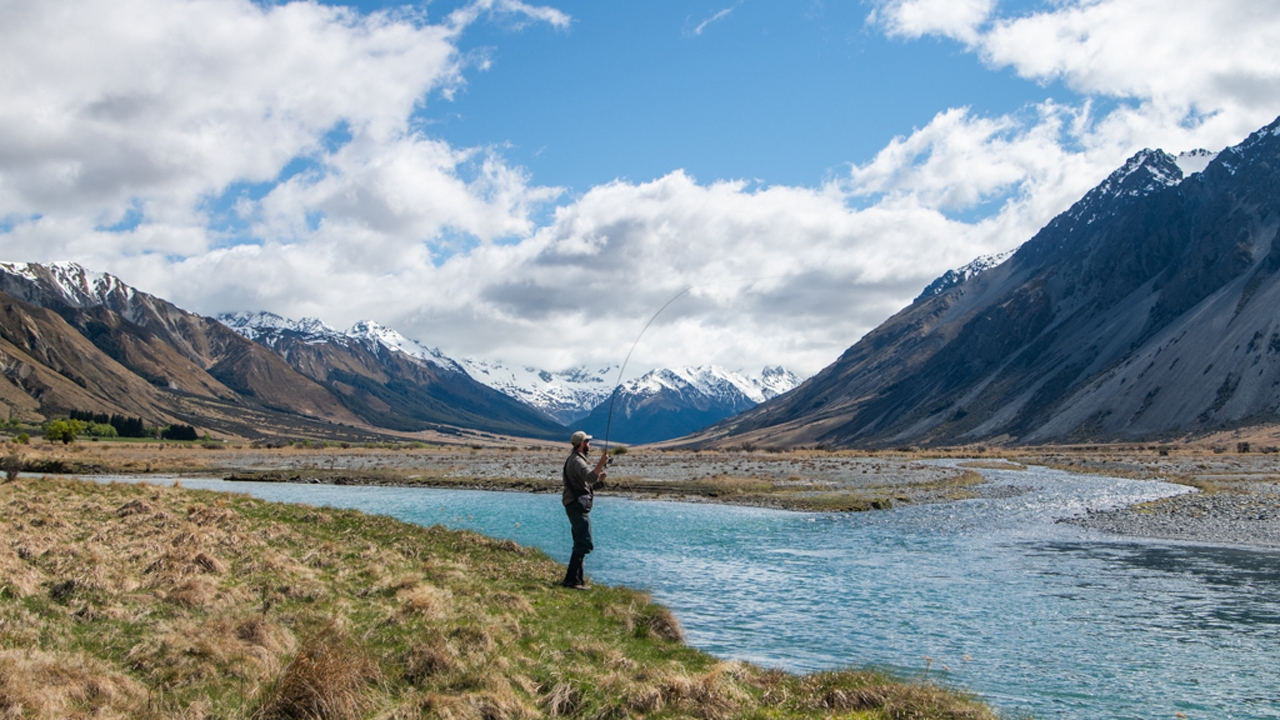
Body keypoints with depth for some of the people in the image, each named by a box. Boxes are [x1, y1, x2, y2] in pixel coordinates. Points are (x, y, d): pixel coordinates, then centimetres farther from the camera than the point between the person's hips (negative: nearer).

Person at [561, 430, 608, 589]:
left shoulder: (576, 460, 21)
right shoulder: (577, 461, -13)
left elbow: (587, 484, 24)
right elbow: (589, 477, -32)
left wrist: (600, 480, 10)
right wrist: (600, 464, -42)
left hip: (578, 506, 11)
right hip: (578, 506, -11)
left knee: (581, 543, 16)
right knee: (584, 543, -13)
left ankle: (577, 578, 22)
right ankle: (572, 579, -14)